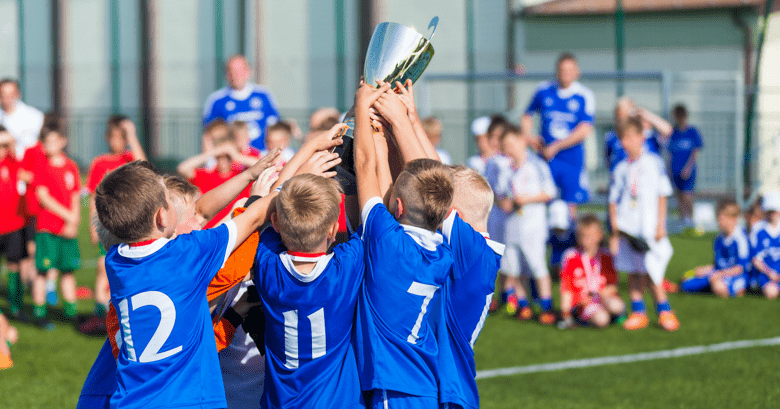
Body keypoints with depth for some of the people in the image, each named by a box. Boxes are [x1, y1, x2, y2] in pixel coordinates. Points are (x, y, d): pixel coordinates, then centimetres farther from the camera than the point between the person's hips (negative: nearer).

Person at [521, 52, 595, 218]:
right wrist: (529, 136, 1)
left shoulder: (585, 96, -4)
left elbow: (584, 130, -12)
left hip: (573, 159, -2)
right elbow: (527, 116, 20)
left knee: (570, 205, 1)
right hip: (546, 157, 2)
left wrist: (556, 147, -14)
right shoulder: (543, 91, 5)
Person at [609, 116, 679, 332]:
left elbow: (662, 195, 2)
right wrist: (615, 230, 4)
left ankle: (664, 311, 3)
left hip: (649, 227, -3)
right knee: (633, 272, 7)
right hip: (627, 228, 4)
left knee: (651, 271, -8)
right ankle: (638, 312, 14)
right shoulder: (620, 169, 8)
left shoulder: (653, 163, 0)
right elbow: (613, 201, 10)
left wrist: (660, 225, -4)